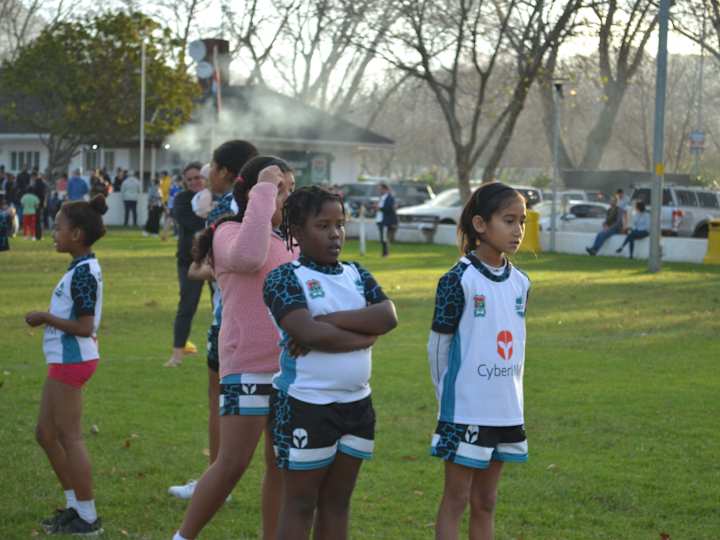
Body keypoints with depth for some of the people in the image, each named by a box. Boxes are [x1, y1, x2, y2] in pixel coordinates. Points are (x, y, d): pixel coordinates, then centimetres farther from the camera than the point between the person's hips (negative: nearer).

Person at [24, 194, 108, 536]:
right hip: (65, 360, 10)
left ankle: (88, 517, 4)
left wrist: (45, 317, -16)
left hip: (71, 362, -10)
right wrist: (49, 318, 8)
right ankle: (74, 505, 24)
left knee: (69, 437, -3)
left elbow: (85, 328, -23)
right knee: (46, 433, 16)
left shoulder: (83, 272, -19)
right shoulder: (86, 268, 11)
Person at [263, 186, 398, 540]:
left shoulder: (357, 275, 9)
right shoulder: (284, 278, -8)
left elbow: (388, 317, -9)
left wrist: (327, 321, -18)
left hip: (356, 404, 6)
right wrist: (366, 335, -14)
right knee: (301, 505, 2)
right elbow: (311, 333, -24)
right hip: (305, 405, -6)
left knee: (337, 503, 12)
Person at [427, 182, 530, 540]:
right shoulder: (460, 280, -12)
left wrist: (512, 396, 14)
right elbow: (438, 344, -6)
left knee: (485, 503, 13)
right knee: (455, 500, 2)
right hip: (465, 411, -6)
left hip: (506, 412, 6)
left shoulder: (520, 283, 6)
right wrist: (448, 397, 2)